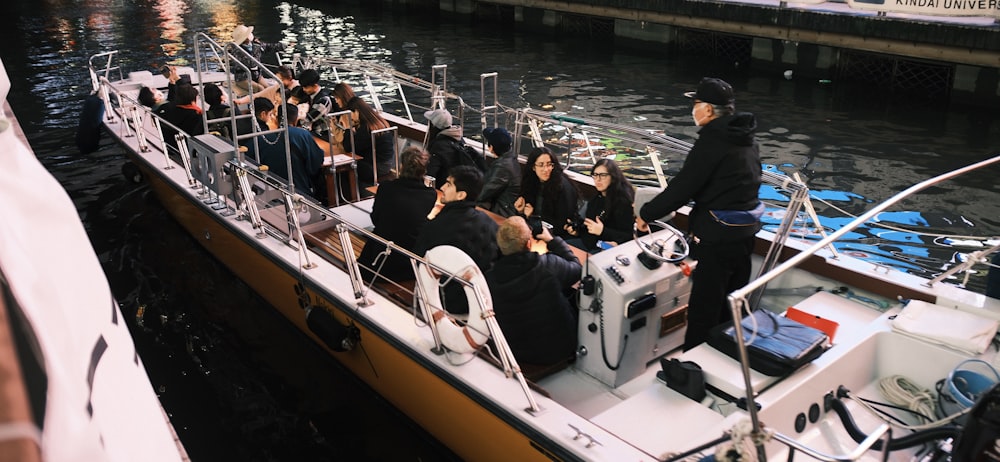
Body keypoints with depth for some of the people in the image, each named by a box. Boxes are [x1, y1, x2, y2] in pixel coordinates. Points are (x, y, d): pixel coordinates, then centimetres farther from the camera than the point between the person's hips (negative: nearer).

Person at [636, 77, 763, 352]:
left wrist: (646, 214, -9)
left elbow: (683, 186, -19)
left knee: (704, 304, 1)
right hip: (746, 229, 9)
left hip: (716, 235, -9)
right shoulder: (744, 138, 9)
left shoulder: (713, 141, -19)